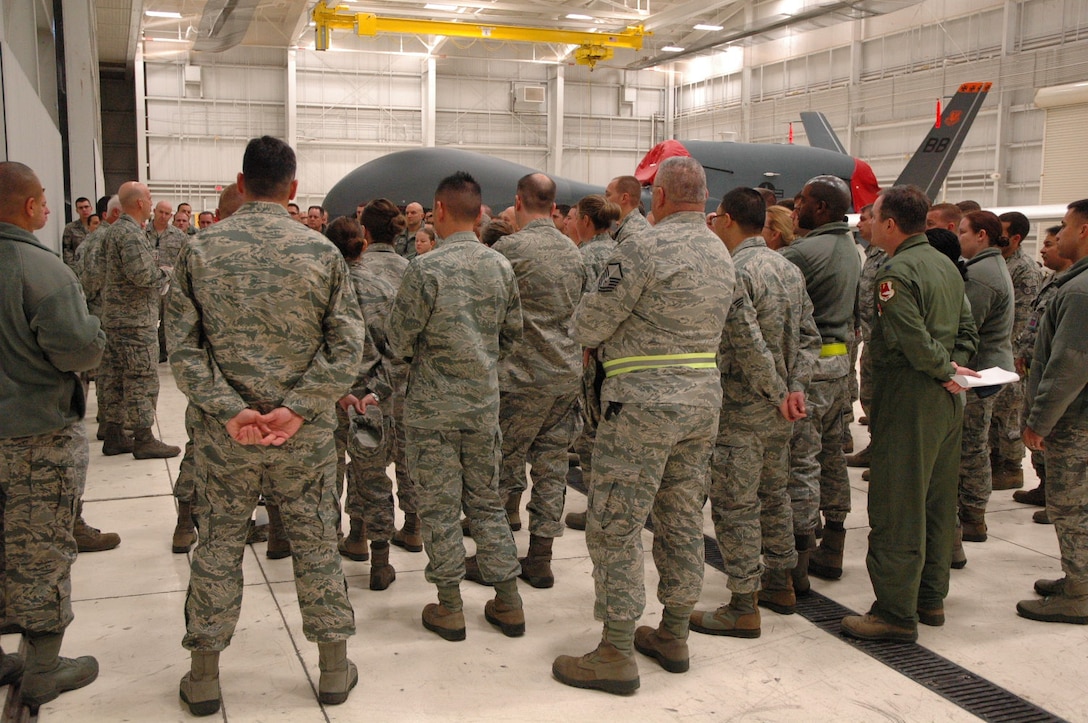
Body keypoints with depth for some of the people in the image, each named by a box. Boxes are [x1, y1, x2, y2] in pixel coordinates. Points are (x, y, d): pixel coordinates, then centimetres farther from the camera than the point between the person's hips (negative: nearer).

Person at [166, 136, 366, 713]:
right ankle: (334, 669, 25)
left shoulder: (200, 249, -4)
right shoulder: (321, 251, -5)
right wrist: (296, 409, -11)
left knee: (218, 546, 13)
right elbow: (348, 347, -9)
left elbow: (182, 346, -7)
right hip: (305, 434, 0)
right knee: (316, 545, 12)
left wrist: (229, 409, -10)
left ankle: (203, 677, 25)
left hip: (223, 432, 1)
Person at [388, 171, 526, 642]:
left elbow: (400, 338, -9)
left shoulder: (426, 268, -16)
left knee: (439, 506, 6)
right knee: (486, 501, 15)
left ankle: (449, 608, 16)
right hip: (484, 402, 5)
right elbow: (512, 334, 9)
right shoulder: (501, 266, 1)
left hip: (433, 404, -5)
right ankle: (508, 602, 20)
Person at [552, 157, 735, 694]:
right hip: (704, 396, 8)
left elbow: (587, 325, -12)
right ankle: (674, 636, 27)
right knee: (683, 519, 15)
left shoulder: (643, 248, -15)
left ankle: (617, 654, 6)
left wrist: (590, 338, 12)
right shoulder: (722, 254, 10)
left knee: (615, 525, 0)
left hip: (643, 402, -8)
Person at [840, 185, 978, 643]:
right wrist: (953, 367, 3)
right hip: (947, 400, 10)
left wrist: (945, 370, -9)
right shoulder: (946, 265, 14)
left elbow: (912, 340, -24)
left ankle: (896, 614, 1)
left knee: (896, 508, -4)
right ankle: (930, 597, 26)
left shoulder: (897, 271, -16)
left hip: (910, 398, -10)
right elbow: (967, 330, 16)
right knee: (937, 502, 16)